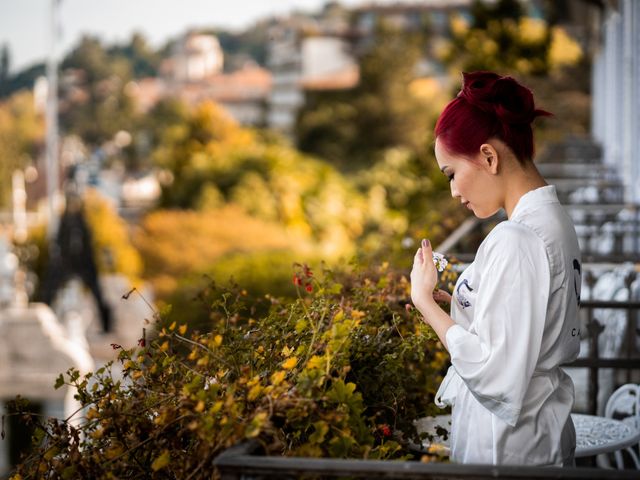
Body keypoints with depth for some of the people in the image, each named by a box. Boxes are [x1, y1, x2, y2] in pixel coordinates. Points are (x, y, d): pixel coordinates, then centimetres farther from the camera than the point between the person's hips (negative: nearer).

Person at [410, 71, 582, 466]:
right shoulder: (556, 222, 7)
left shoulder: (515, 241, -22)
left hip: (508, 448, -9)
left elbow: (493, 374, -24)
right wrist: (454, 306, 8)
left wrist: (425, 301, -14)